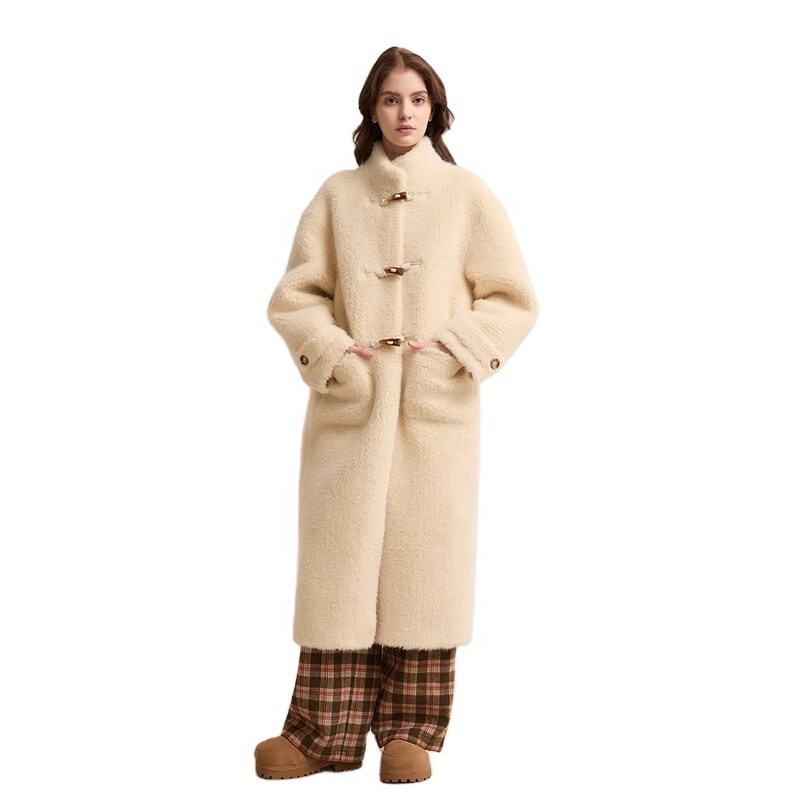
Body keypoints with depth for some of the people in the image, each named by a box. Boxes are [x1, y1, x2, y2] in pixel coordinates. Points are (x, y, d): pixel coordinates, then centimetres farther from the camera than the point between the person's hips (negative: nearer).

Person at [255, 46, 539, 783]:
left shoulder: (466, 195, 6)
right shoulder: (338, 195, 9)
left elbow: (516, 300, 6)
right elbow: (293, 297, 9)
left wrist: (451, 344, -8)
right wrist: (334, 351, -9)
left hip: (436, 405, -1)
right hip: (351, 402, 1)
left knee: (423, 557, 0)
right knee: (341, 557, -1)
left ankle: (410, 731, 9)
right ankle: (327, 733, 6)